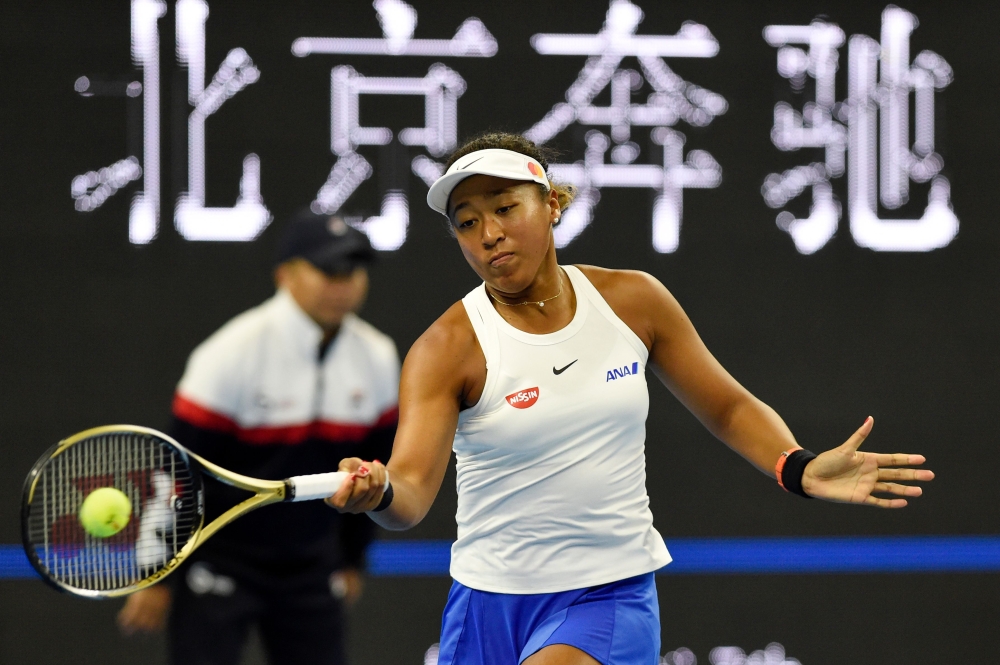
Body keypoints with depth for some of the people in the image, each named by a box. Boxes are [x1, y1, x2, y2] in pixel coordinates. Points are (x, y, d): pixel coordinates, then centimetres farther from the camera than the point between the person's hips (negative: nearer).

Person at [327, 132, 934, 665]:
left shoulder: (633, 301, -2)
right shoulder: (447, 350, -11)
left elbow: (729, 409, 9)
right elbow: (413, 492, -24)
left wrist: (799, 469, -10)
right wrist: (379, 493, -49)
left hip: (611, 594, 0)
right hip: (491, 599, 1)